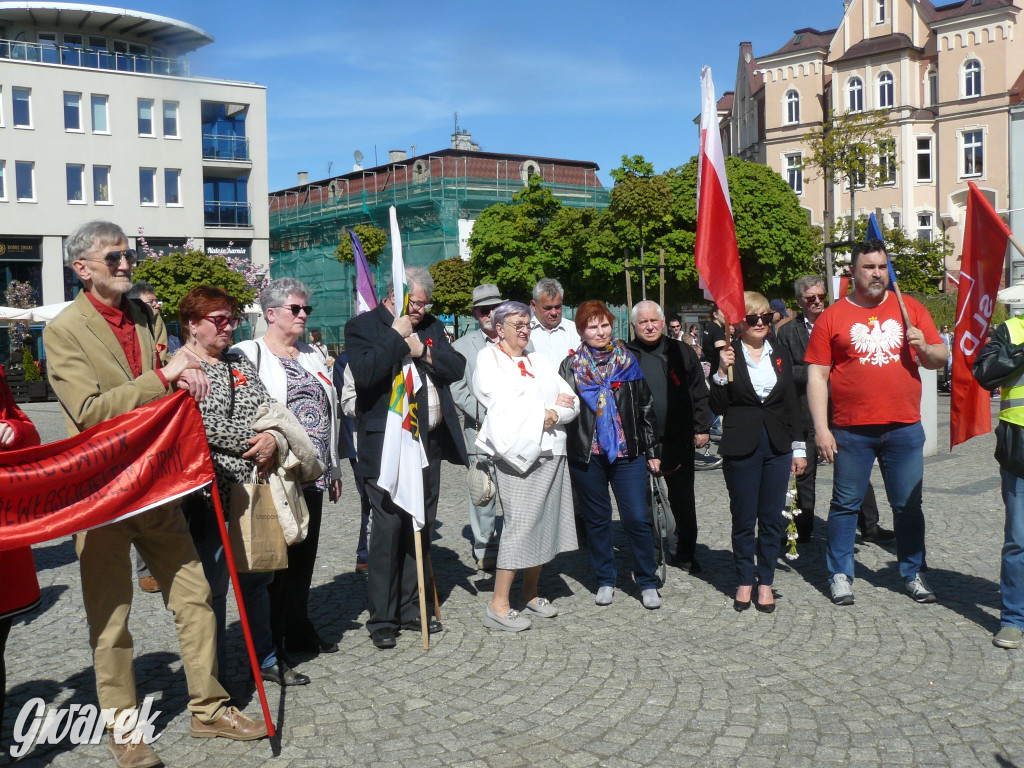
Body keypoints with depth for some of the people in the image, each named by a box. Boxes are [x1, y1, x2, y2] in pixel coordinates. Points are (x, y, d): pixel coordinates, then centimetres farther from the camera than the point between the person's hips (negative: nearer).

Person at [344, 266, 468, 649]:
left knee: (421, 528, 12)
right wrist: (397, 336, -14)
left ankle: (410, 608, 24)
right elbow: (364, 372, -20)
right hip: (386, 445, -6)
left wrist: (424, 351, -7)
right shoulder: (362, 326, -3)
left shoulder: (432, 327, 15)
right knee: (388, 528, -5)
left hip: (429, 443, 6)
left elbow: (457, 368, 7)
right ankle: (382, 619, 6)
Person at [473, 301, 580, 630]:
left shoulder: (538, 361, 20)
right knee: (520, 524, -10)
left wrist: (552, 415, -9)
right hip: (519, 452, -6)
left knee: (546, 523, 7)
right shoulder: (488, 359, 3)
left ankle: (530, 593, 21)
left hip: (551, 452, 7)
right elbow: (504, 405, -12)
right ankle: (498, 605, -4)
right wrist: (548, 407, -5)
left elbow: (571, 403, 11)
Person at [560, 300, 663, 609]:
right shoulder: (570, 366, 4)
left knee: (637, 518, -4)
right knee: (596, 518, 10)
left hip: (628, 453, 0)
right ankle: (605, 581, 24)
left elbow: (645, 407, 9)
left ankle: (647, 582, 11)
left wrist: (651, 450, 8)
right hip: (587, 455, 0)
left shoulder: (628, 361, 6)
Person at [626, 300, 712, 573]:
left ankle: (686, 555, 25)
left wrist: (701, 428, 1)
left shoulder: (681, 352, 6)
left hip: (679, 441, 1)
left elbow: (699, 393, 7)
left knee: (684, 502, 11)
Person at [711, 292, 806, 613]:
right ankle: (745, 580, 19)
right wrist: (723, 371, -18)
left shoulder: (780, 354, 10)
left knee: (772, 519, 6)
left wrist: (798, 447, 9)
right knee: (744, 519, 5)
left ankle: (766, 581, 18)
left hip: (777, 447, 3)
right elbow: (718, 407, -5)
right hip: (741, 448, -3)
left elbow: (791, 404, 12)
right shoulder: (729, 355, -2)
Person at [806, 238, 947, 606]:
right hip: (851, 432, -2)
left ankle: (914, 574, 24)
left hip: (904, 428, 2)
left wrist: (924, 347, -10)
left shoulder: (910, 308, 8)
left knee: (908, 505, 9)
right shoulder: (832, 317, 1)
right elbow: (817, 375, -1)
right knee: (846, 504, 6)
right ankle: (840, 575, 18)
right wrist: (821, 428, -8)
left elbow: (940, 358, 13)